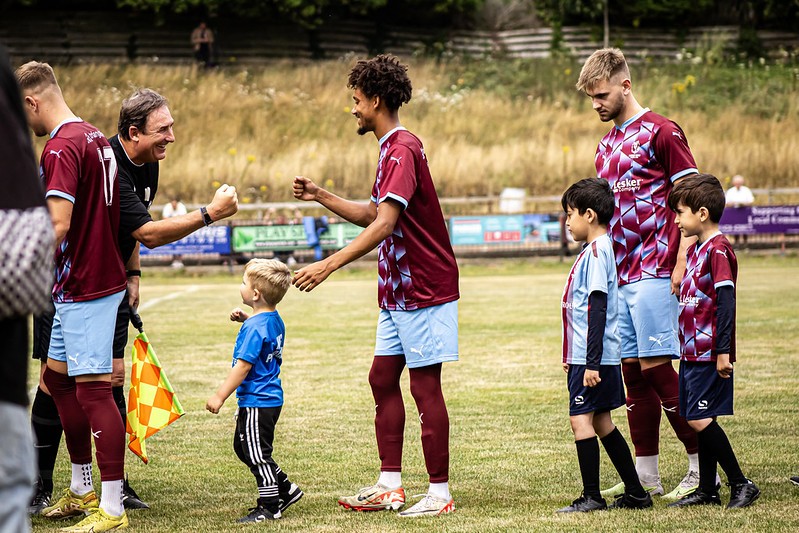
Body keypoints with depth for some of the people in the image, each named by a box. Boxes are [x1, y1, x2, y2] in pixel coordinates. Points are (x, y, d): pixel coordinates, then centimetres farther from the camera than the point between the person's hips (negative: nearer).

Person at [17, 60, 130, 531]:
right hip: (105, 277, 10)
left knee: (93, 390, -8)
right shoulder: (96, 138, 13)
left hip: (84, 288, -10)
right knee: (58, 378, 18)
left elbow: (58, 227, -26)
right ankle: (83, 490, 26)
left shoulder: (62, 148, -17)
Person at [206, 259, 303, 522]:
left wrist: (219, 397, -20)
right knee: (243, 448, 20)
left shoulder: (255, 328, -22)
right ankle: (285, 490, 24)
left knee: (257, 454, 0)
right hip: (269, 399, 10)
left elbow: (243, 366, -23)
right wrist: (245, 318, 15)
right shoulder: (274, 319, 7)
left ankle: (270, 506, 8)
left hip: (257, 404, -10)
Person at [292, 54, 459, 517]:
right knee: (383, 379, 11)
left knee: (425, 386, -6)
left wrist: (330, 265, -31)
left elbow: (383, 224, -28)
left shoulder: (402, 150, -18)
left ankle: (440, 493, 0)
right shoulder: (394, 148, 14)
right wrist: (322, 197, 17)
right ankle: (390, 486, 16)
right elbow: (374, 215, 24)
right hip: (401, 290, 10)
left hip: (423, 289, -10)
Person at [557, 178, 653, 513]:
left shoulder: (596, 252, -15)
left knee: (580, 419, -8)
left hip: (594, 357, -10)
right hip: (586, 357, 10)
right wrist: (573, 356, 27)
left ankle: (592, 496, -6)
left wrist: (592, 363, -23)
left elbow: (598, 309, -20)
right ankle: (635, 494, 17)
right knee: (601, 422, 13)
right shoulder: (597, 249, 15)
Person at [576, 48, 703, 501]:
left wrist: (680, 264, -16)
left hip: (653, 271, -8)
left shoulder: (661, 132, -6)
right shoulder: (607, 145, 17)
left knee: (656, 367, -10)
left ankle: (704, 467, -3)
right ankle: (646, 475, 12)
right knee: (633, 370, 7)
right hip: (619, 274, 8)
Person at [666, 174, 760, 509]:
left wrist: (723, 351, -22)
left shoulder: (718, 249, -14)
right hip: (693, 352, 9)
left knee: (699, 419, -11)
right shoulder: (695, 248, 15)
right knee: (699, 420, 10)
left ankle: (740, 484, -4)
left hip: (709, 353, -9)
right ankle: (707, 491, 16)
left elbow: (726, 301, -19)